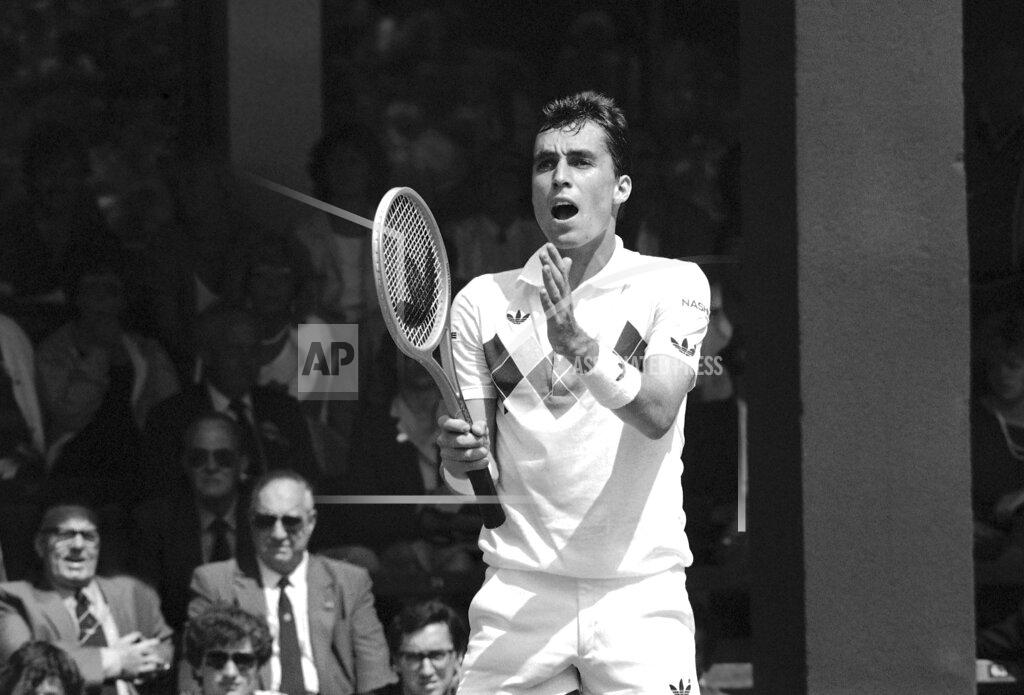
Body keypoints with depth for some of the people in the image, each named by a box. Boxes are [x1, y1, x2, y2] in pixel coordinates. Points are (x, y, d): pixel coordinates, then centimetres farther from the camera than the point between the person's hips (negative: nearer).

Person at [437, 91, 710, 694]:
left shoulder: (674, 285, 2)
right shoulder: (483, 302, 8)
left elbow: (657, 413, -14)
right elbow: (471, 483, 7)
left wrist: (580, 347, -29)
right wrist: (459, 457, -16)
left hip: (639, 593, -1)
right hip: (519, 592, 2)